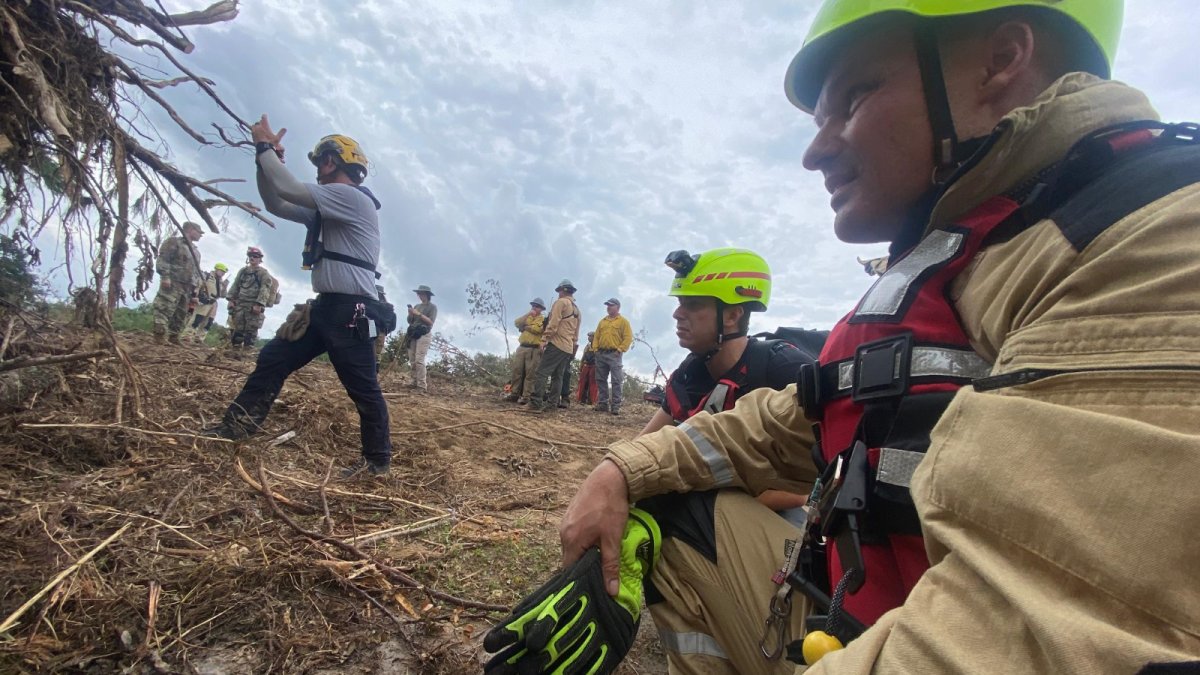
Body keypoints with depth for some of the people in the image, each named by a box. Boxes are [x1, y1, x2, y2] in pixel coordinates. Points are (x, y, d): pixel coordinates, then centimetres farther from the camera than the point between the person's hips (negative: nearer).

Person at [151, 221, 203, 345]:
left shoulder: (196, 251, 25)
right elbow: (162, 259, -10)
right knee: (164, 309, -13)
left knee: (180, 314, 8)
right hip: (172, 283, -8)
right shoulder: (174, 242, 2)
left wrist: (194, 293, 21)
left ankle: (173, 337, 14)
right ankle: (160, 336, -17)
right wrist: (165, 276, -22)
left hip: (186, 287, 8)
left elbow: (196, 273, 25)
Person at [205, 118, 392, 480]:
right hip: (325, 306, 10)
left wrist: (265, 146, -2)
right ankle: (236, 425, 20)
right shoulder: (329, 206, 21)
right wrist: (266, 157, 11)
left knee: (363, 388, -3)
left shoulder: (353, 198, -11)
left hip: (351, 310, -10)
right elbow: (275, 203, 21)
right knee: (272, 360, 11)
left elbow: (286, 189, -16)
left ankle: (378, 459, 7)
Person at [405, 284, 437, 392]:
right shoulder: (417, 306, 17)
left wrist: (418, 314, -13)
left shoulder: (432, 307, 2)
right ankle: (415, 381, 9)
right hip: (413, 335, 6)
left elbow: (430, 322, -9)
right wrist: (410, 314, -2)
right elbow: (410, 321, 17)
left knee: (419, 360, -15)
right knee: (412, 360, 2)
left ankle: (422, 386, -16)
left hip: (424, 335, -6)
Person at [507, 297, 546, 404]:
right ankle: (514, 394, 7)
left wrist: (525, 327, -2)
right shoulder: (527, 317, 24)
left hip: (534, 350, -6)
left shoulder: (543, 319, 4)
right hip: (522, 348, 6)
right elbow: (517, 323, 5)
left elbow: (537, 329, -15)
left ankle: (526, 397, -8)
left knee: (530, 374, -7)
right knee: (516, 371, 2)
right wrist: (528, 314, -2)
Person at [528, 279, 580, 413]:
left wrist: (544, 339, -15)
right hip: (569, 348, 9)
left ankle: (536, 403, -18)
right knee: (558, 377, 6)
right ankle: (552, 405, 1)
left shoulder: (561, 302, -3)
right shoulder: (577, 310, 24)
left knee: (541, 373, -11)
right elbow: (576, 333, 23)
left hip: (556, 344, -9)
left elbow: (553, 323, -14)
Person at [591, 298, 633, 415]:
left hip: (614, 354, -6)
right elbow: (596, 336, 19)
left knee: (616, 381, -8)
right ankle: (603, 404, 13)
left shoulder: (623, 321, 2)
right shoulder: (602, 321, 18)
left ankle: (616, 406, -7)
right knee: (601, 380, 6)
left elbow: (628, 338, -5)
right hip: (600, 354, 6)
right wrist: (596, 348, 6)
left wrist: (619, 350, -13)